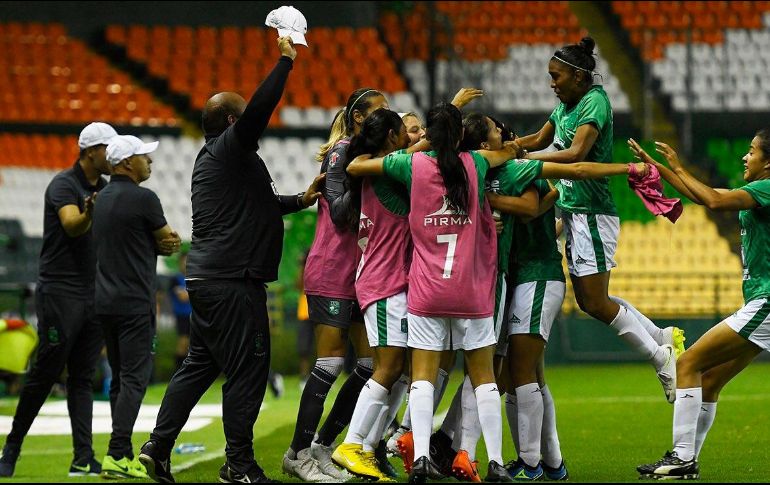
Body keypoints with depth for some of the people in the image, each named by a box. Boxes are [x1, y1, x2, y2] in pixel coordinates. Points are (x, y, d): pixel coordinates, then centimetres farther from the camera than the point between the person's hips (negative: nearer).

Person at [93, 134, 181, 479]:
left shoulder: (101, 199, 15)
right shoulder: (143, 199, -12)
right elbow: (172, 242, -2)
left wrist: (158, 245, 1)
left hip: (105, 301, 8)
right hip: (135, 302, -8)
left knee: (119, 379, 12)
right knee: (135, 379, -8)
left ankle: (124, 454, 13)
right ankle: (117, 456, -16)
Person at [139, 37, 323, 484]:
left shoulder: (215, 159, 21)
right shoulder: (229, 149, -9)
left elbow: (259, 205, 35)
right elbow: (260, 108, -25)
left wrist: (300, 201, 30)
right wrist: (286, 61, -17)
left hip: (208, 278, 10)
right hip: (232, 281, -10)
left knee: (200, 364, 15)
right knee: (248, 368, -6)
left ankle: (159, 447, 14)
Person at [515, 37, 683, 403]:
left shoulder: (595, 102, -15)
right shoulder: (566, 104, 13)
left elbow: (576, 153, -26)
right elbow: (540, 140, 24)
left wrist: (525, 157, -24)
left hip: (592, 214, -9)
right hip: (573, 212, 9)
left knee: (595, 303, -8)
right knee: (588, 301, 11)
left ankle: (661, 357, 3)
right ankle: (663, 338, 21)